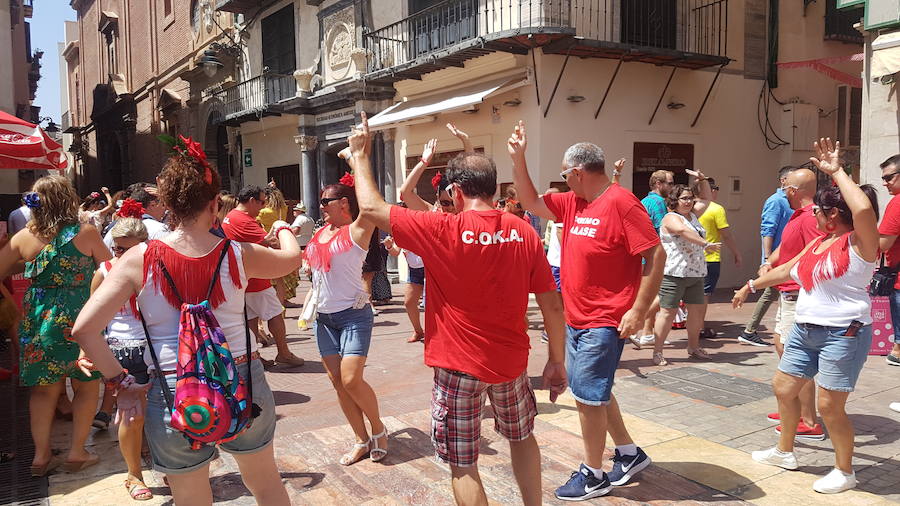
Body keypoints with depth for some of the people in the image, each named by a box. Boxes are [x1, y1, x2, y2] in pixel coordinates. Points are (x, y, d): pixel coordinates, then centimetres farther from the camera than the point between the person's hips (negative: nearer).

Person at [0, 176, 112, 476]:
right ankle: (77, 453, 15)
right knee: (87, 386, 12)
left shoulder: (24, 237, -2)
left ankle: (41, 455, 19)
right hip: (79, 319, -3)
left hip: (38, 320, 4)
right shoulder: (86, 233, -12)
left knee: (44, 389, 15)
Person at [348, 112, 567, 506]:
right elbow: (551, 304, -2)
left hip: (459, 365, -4)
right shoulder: (523, 231, -5)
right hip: (511, 361, 5)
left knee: (463, 465, 9)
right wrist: (556, 360, 10)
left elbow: (371, 208, -9)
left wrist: (360, 156, 5)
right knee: (521, 437, 28)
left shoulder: (444, 230, -16)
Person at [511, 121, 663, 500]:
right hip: (576, 319, 9)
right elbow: (530, 202, 16)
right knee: (594, 392, 19)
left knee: (588, 395, -2)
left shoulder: (621, 203, -17)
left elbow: (655, 255, -19)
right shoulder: (572, 203, 8)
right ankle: (630, 454, 36)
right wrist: (518, 159, 7)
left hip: (604, 323, -9)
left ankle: (593, 475, 16)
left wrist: (638, 310, -22)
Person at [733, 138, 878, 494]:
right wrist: (751, 286, 31)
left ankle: (845, 471, 19)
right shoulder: (819, 242, 11)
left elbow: (864, 208, -35)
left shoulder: (858, 243, -14)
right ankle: (785, 452, 33)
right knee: (783, 387, 15)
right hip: (805, 330, 9)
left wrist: (836, 171, -25)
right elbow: (787, 269, 24)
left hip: (843, 334, -9)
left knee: (830, 406, -3)